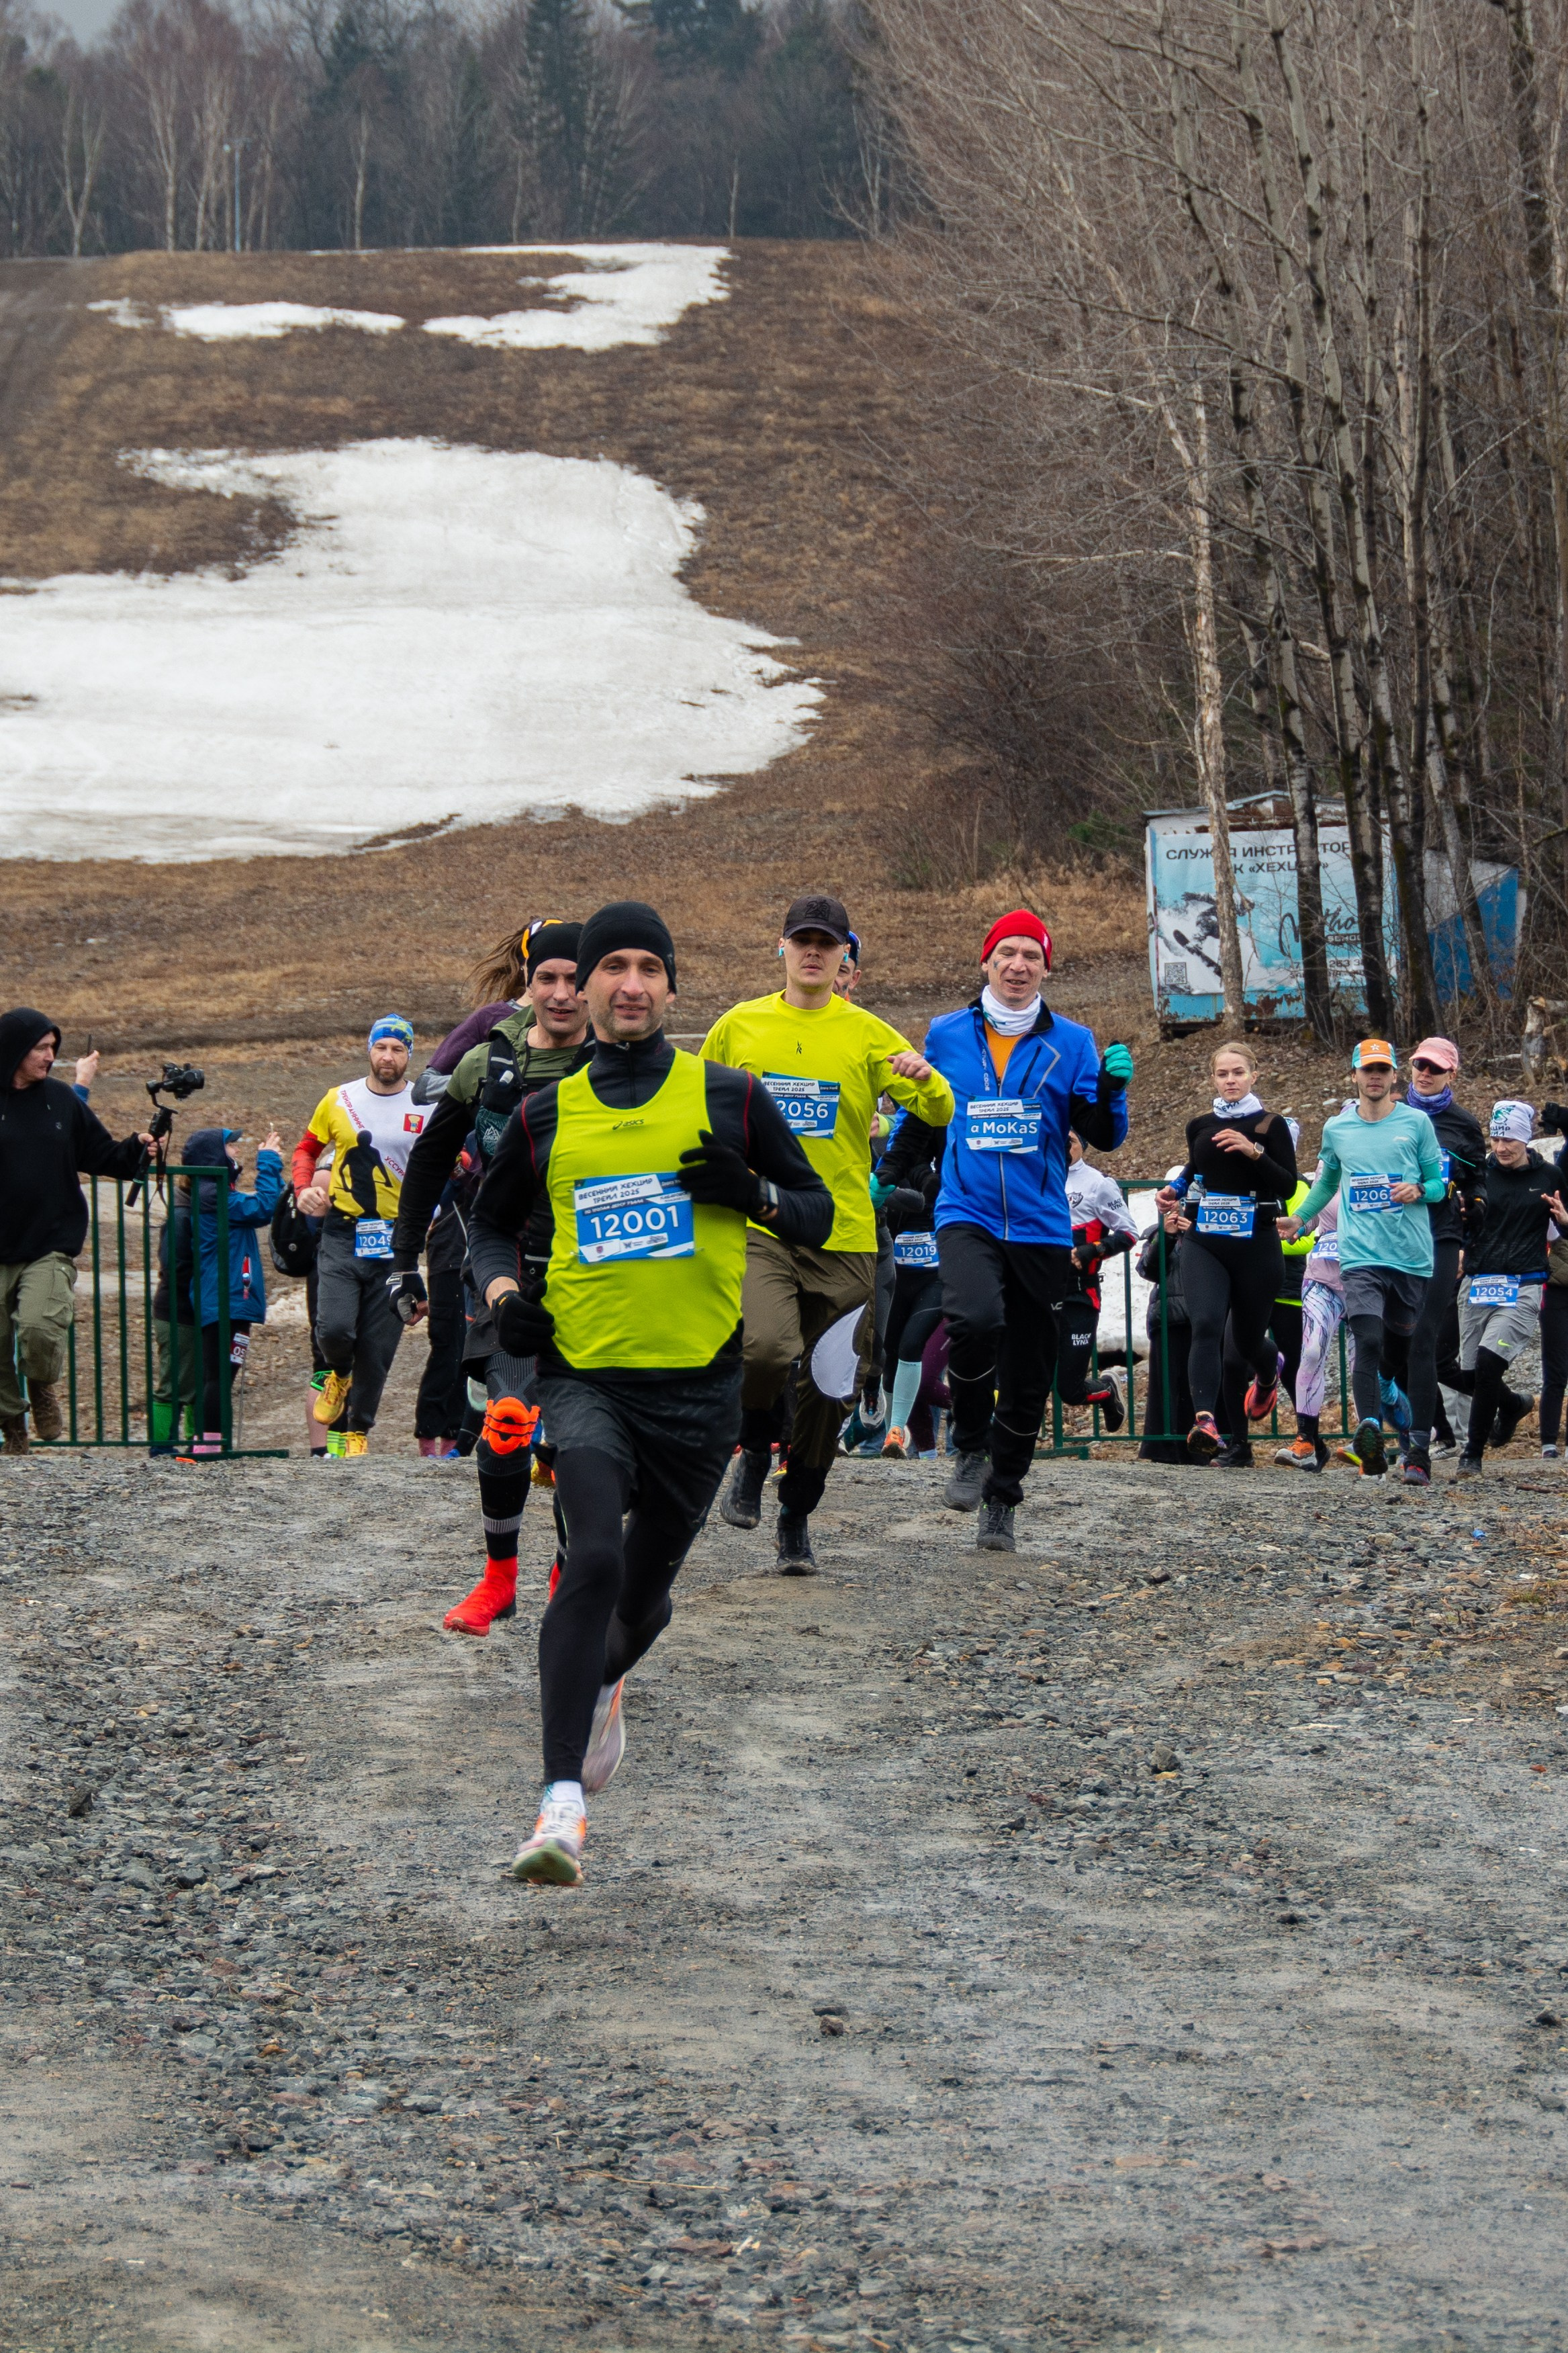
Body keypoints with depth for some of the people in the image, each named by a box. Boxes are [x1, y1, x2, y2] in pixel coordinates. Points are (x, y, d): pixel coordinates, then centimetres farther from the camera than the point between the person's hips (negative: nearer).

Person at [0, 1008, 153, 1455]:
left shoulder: (61, 1099, 7)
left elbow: (102, 1155, 12)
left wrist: (137, 1148, -4)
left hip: (51, 1245, 0)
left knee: (40, 1326, -20)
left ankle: (44, 1388, 11)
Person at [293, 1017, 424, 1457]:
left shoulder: (428, 1107, 3)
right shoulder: (339, 1100, 5)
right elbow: (307, 1149, 17)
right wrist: (304, 1188, -2)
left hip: (396, 1240, 0)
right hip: (342, 1234, 0)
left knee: (377, 1349, 2)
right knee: (334, 1329, -17)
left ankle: (359, 1430, 21)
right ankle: (339, 1373, 18)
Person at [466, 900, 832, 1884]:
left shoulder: (729, 1098, 4)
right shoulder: (546, 1117, 7)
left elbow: (818, 1214, 8)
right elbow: (492, 1224, 21)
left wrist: (751, 1193, -12)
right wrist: (504, 1292, 0)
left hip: (699, 1386, 1)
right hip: (583, 1377, -1)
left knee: (645, 1595, 13)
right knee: (594, 1560, -25)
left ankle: (600, 1686, 51)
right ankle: (564, 1803, -28)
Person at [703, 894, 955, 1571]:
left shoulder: (867, 1035, 4)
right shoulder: (737, 1027, 7)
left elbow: (939, 1114, -4)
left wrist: (925, 1079, -26)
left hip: (843, 1235, 1)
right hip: (758, 1228, -1)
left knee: (828, 1388, 4)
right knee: (766, 1349, -25)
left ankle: (797, 1515, 24)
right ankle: (754, 1453, 4)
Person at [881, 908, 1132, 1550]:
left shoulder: (1071, 1043, 5)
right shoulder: (947, 1036, 7)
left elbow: (1104, 1138, 1)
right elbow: (920, 1120, 21)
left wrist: (1111, 1088, -17)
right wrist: (887, 1177, 11)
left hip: (1041, 1227, 1)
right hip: (966, 1216, -1)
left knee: (1028, 1377, 6)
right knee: (975, 1320, -31)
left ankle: (1001, 1502, 25)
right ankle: (971, 1449, -7)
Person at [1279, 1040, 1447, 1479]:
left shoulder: (1416, 1123, 6)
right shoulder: (1337, 1129, 12)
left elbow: (1439, 1183, 9)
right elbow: (1328, 1181, 30)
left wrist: (1419, 1190, -11)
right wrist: (1300, 1219, 20)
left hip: (1411, 1257, 0)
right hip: (1361, 1257, 0)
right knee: (1369, 1342, -20)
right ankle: (1369, 1431, -27)